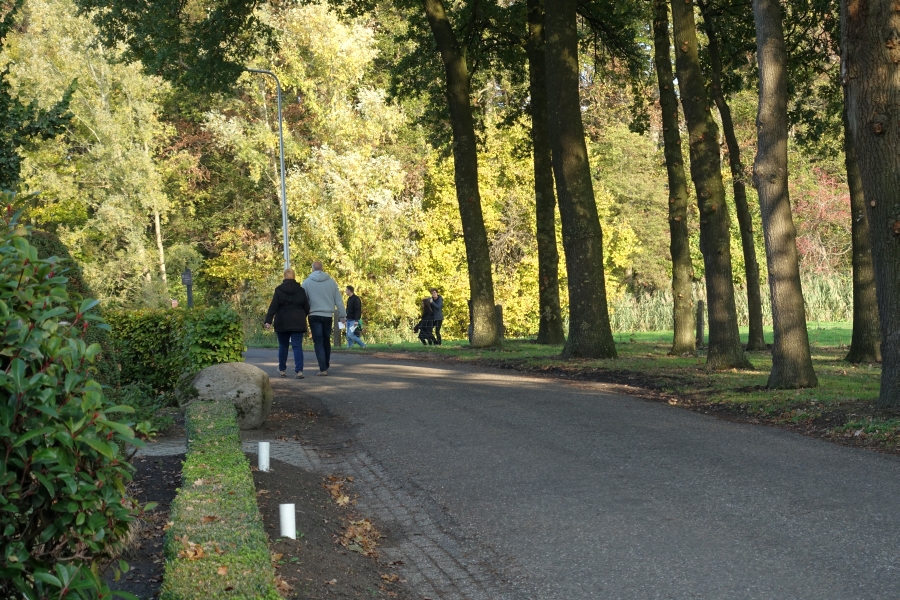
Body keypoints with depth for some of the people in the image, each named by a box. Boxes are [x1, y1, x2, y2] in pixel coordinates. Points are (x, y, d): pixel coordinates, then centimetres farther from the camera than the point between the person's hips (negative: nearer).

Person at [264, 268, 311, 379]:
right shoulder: (301, 290, 1)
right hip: (297, 323, 0)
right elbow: (306, 307, 6)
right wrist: (304, 316, 24)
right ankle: (299, 370, -14)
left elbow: (273, 307, -9)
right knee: (297, 346, -2)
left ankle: (282, 369, 21)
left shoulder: (279, 290, -3)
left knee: (283, 346, 14)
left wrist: (268, 321, -12)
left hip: (282, 323, 0)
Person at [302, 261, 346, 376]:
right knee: (326, 341, 17)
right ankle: (326, 365, 23)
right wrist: (343, 315, 10)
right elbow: (338, 300, 5)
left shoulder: (307, 282, -3)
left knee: (318, 342, -1)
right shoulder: (331, 281, 3)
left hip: (314, 315, -2)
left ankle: (323, 368, -10)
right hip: (328, 315, 2)